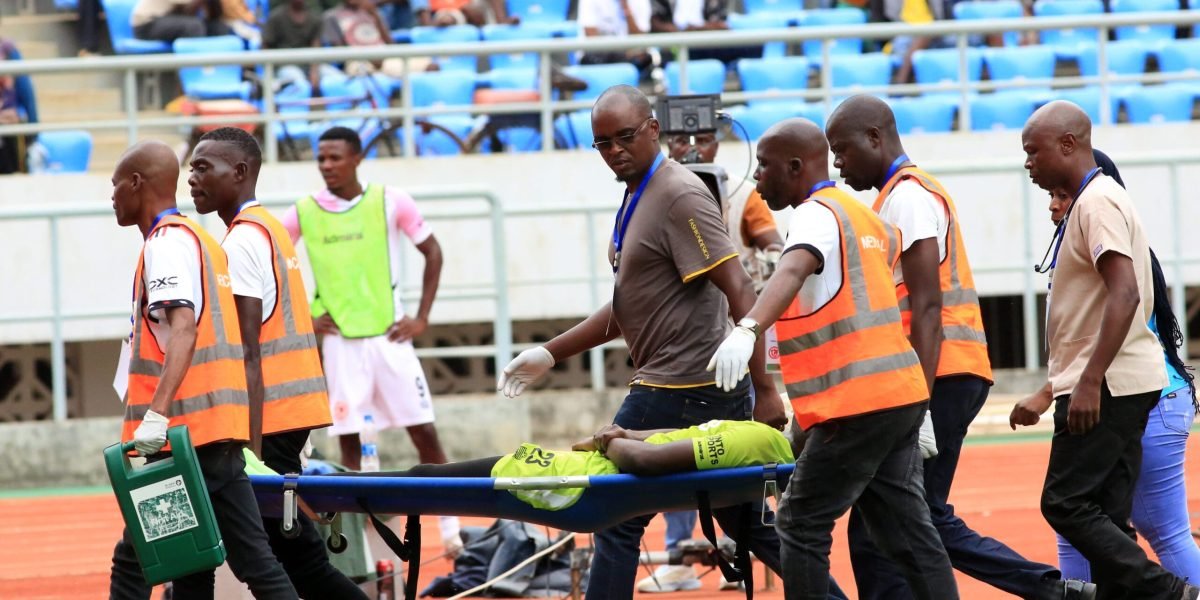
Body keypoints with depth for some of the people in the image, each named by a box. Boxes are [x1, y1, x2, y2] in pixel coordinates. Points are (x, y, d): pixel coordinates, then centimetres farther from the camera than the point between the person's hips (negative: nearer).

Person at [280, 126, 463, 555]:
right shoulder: (303, 214, 1)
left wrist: (422, 318, -1)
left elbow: (432, 252, 5)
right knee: (348, 439, 1)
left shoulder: (390, 202, -2)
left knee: (423, 431, -1)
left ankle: (450, 526, 8)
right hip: (339, 339, 1)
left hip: (388, 334, -1)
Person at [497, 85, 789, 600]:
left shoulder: (679, 197, -13)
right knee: (741, 516, 12)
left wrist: (763, 388, -24)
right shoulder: (638, 197, 17)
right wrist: (550, 353, 21)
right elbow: (628, 308, 24)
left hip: (679, 392, -9)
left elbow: (738, 292, -20)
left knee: (617, 515, -3)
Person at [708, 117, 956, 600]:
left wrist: (747, 329, -48)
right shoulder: (862, 216, 18)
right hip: (901, 395, 9)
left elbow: (791, 273, -31)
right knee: (906, 528, 9)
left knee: (801, 525, -1)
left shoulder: (816, 216, -10)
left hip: (857, 404, -9)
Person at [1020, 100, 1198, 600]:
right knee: (1104, 516, 7)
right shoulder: (1088, 202, 19)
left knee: (1066, 505, -12)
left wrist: (1089, 382, -27)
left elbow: (1125, 295, -24)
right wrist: (1061, 383, 26)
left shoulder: (1097, 202, -14)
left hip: (1107, 387, -10)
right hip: (1119, 385, 10)